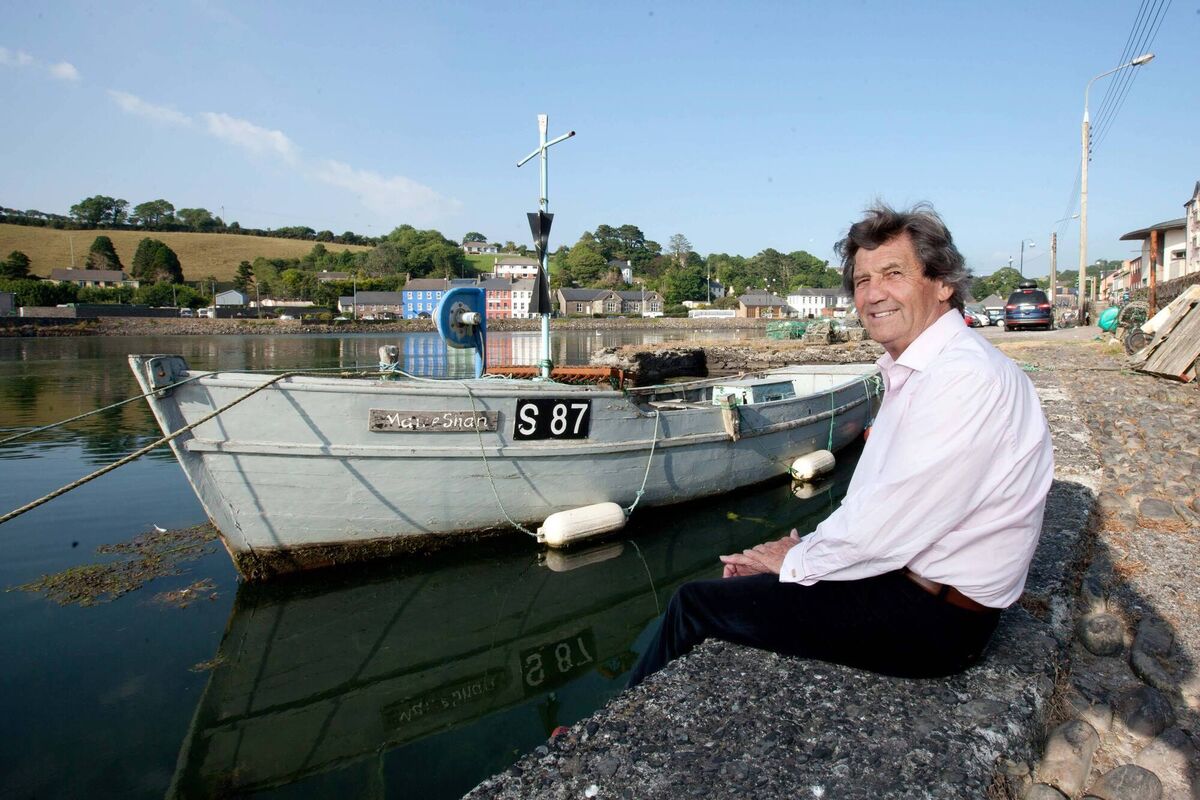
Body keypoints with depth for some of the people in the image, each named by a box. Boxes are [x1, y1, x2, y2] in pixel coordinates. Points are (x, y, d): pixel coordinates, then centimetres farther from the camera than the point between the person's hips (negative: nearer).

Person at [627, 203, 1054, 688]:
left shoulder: (967, 378, -22)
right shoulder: (913, 372, 11)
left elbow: (885, 528, -25)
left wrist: (796, 560, -8)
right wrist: (799, 552, 1)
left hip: (933, 618, -9)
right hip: (895, 570, 9)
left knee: (696, 604, -7)